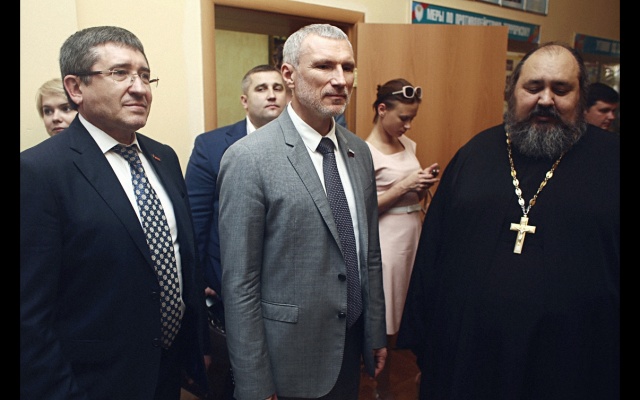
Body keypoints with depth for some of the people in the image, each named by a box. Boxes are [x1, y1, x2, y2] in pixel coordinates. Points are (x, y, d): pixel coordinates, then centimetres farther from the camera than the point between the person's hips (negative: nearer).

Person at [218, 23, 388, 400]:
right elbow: (239, 284, -16)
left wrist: (377, 333, 11)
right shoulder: (248, 158, -18)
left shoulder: (360, 152, 2)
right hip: (289, 356, -5)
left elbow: (370, 253, 8)